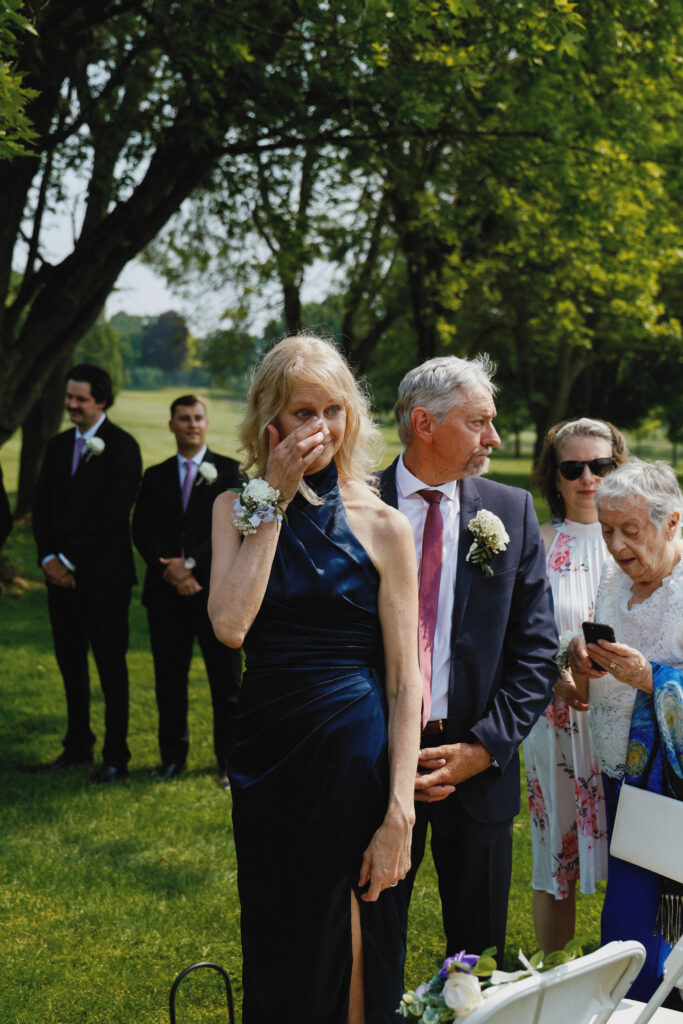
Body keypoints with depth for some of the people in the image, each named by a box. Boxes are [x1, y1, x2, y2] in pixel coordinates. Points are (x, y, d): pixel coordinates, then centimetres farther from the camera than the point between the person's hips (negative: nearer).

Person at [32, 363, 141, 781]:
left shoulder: (122, 446, -7)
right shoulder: (58, 446, 14)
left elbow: (113, 512, -14)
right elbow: (42, 507, 12)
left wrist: (69, 559, -13)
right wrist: (49, 558, -3)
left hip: (104, 574, -6)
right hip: (61, 572, 6)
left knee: (111, 665, -2)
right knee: (70, 662, 11)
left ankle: (116, 757, 4)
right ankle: (78, 746, 21)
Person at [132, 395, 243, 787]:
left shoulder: (229, 471, 5)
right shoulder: (156, 476, 14)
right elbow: (142, 530, 5)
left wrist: (191, 563, -13)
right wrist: (168, 569, -11)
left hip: (217, 590, -3)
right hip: (167, 593, 3)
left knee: (226, 680, -1)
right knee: (169, 679, 7)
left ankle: (230, 761, 8)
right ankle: (173, 757, 19)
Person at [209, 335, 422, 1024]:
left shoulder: (381, 526, -3)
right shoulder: (237, 509, 5)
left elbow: (405, 681, -6)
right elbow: (229, 625, -13)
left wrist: (399, 813, -13)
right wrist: (274, 501, -11)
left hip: (355, 757, -2)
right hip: (265, 753, 3)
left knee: (350, 954, 7)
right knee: (273, 950, 14)